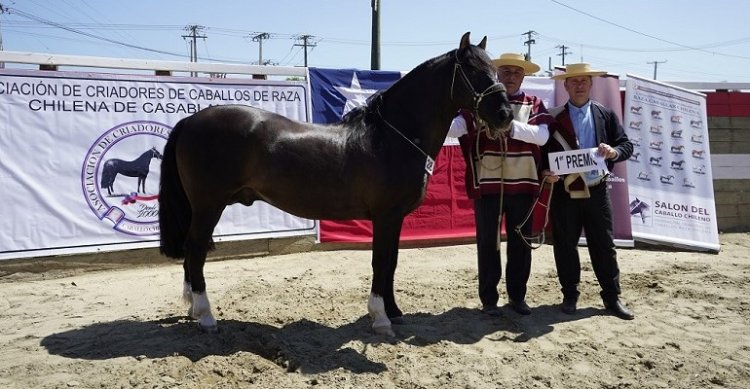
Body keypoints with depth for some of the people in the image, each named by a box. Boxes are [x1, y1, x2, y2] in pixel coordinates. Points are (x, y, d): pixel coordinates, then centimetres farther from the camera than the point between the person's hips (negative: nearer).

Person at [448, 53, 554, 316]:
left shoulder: (534, 105, 8)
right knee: (488, 242, 4)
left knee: (521, 242, 11)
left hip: (522, 184, 2)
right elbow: (456, 127, -13)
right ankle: (489, 299, 16)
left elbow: (542, 135, -10)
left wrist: (509, 125, -22)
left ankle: (517, 296, 25)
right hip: (487, 184, -2)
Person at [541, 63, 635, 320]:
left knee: (604, 245, 6)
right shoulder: (553, 117, 2)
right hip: (564, 192, -1)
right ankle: (570, 296, 20)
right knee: (565, 246, 5)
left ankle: (612, 297, 18)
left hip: (597, 191, 2)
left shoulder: (606, 115, 8)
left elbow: (627, 146, 7)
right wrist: (546, 172, -17)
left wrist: (614, 152, -14)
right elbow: (541, 150, 2)